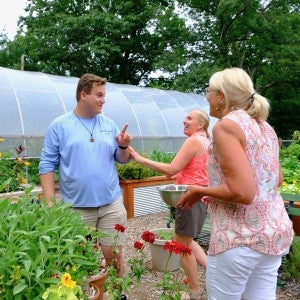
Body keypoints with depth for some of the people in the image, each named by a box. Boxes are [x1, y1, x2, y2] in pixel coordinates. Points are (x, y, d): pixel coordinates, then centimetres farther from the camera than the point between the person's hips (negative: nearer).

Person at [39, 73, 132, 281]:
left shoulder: (109, 125, 7)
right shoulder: (59, 126, -2)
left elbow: (122, 160, 12)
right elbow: (47, 166, -3)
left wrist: (123, 146, -11)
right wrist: (50, 203, -9)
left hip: (111, 204, 2)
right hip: (77, 207, -2)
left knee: (114, 254, 10)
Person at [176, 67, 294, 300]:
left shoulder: (227, 125, -15)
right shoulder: (265, 127, 10)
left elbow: (242, 193, -24)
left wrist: (200, 191, -9)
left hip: (241, 237, -8)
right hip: (276, 231, 8)